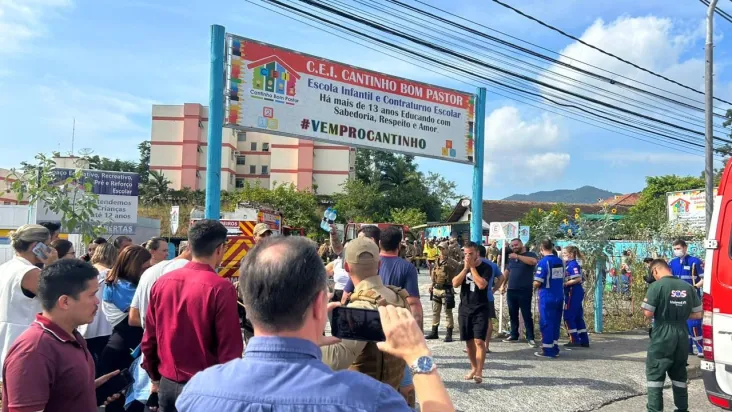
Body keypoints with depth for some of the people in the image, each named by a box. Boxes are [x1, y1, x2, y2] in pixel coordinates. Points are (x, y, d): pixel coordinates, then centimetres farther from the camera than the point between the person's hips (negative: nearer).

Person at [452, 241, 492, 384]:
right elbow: (455, 283, -6)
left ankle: (479, 372, -7)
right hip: (464, 309, 5)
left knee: (479, 341, -11)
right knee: (469, 341, 11)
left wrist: (472, 267, -15)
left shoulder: (486, 268, -6)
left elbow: (481, 285, -21)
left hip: (480, 310, -4)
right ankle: (473, 368, 26)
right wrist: (466, 268, -13)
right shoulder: (462, 267, 8)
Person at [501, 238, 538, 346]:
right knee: (513, 314, 11)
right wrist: (503, 285, 13)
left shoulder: (530, 254, -2)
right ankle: (514, 335, 21)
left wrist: (517, 256, -23)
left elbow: (533, 261, -25)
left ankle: (530, 337, 4)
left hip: (525, 291, -6)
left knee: (527, 315, -2)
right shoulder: (511, 257, 15)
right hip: (511, 290, 6)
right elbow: (507, 271, 21)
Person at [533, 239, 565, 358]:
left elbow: (537, 283, -20)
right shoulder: (560, 261, 5)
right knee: (556, 323, 15)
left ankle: (548, 350, 7)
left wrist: (535, 285, 1)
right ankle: (555, 348, 22)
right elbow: (562, 279, 15)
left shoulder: (543, 262, -16)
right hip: (559, 296, 7)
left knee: (546, 323, 2)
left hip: (547, 297, -6)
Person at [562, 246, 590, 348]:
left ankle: (574, 340, 1)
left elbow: (577, 279, -23)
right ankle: (584, 340, 17)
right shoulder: (568, 264, 14)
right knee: (578, 317, 13)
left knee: (568, 316, -4)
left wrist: (564, 284, -17)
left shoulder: (573, 264, -14)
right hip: (576, 293, 10)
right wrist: (564, 283, 6)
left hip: (573, 293, -10)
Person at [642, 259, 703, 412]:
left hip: (662, 336, -5)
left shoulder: (656, 286, -12)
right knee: (679, 375, 19)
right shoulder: (688, 286, 3)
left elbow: (648, 313, -15)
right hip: (682, 336, 5)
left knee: (655, 374, 3)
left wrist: (653, 307, 6)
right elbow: (698, 314, 8)